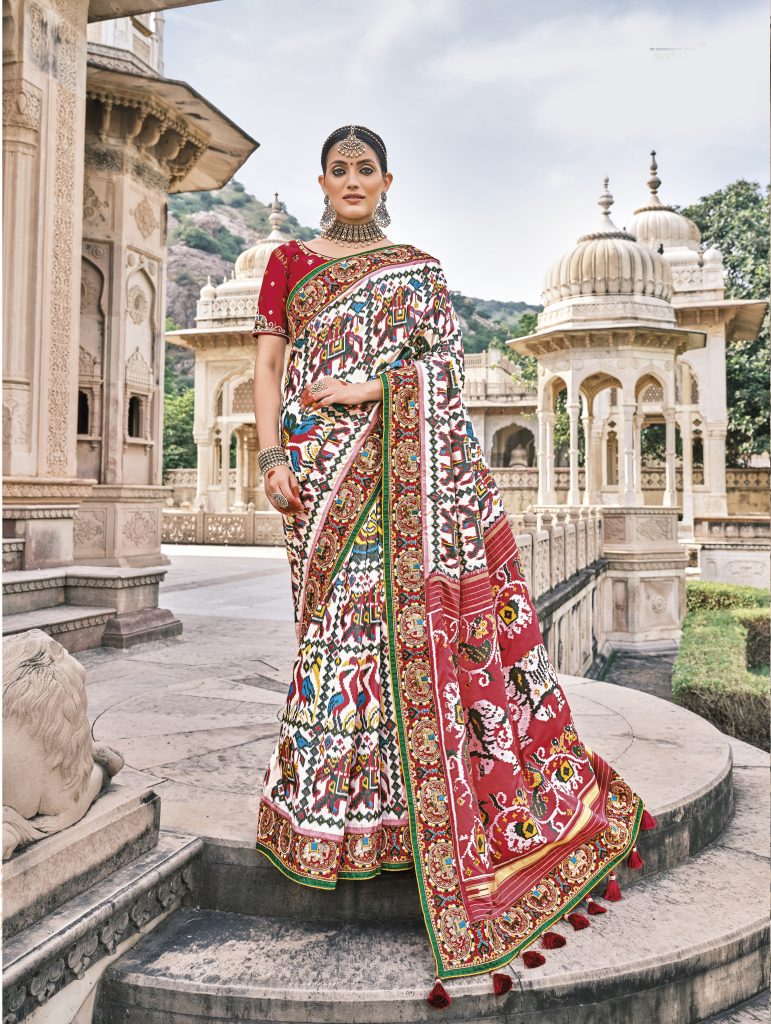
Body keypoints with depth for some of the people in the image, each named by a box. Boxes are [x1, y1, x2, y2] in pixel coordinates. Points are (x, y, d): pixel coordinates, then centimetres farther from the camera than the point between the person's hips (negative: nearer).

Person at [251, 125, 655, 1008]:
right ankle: (333, 798, 14)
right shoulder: (290, 262, 13)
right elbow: (267, 366, 7)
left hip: (407, 467, 0)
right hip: (325, 468, 0)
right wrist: (272, 456, -5)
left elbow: (443, 366, 3)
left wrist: (364, 389, -11)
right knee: (339, 619, -1)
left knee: (417, 611, -2)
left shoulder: (417, 267, 13)